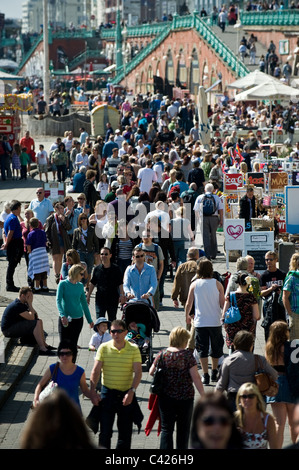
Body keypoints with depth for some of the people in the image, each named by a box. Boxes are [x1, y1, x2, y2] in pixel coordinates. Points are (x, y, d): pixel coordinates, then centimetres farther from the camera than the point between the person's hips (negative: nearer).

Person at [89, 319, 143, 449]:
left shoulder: (133, 349, -3)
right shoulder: (104, 348, -2)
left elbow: (138, 372, -9)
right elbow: (95, 371, -2)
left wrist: (131, 391, -21)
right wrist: (93, 392, -11)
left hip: (127, 393, 0)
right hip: (108, 392, 0)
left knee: (125, 430, 8)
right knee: (105, 430, 0)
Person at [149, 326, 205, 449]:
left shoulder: (162, 354, -3)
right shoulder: (187, 355, -11)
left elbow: (151, 372, 7)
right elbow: (196, 377, -13)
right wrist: (203, 395, -7)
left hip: (166, 396, 2)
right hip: (185, 397, -2)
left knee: (166, 428, 7)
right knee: (183, 430, 13)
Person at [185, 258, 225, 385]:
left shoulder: (194, 284, -3)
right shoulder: (217, 284, -4)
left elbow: (188, 304, 2)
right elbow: (222, 303, -3)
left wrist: (187, 316, 19)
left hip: (200, 322, 0)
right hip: (215, 321, 1)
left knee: (202, 349, 4)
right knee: (216, 347, 16)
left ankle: (205, 376, -1)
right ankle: (214, 373, 26)